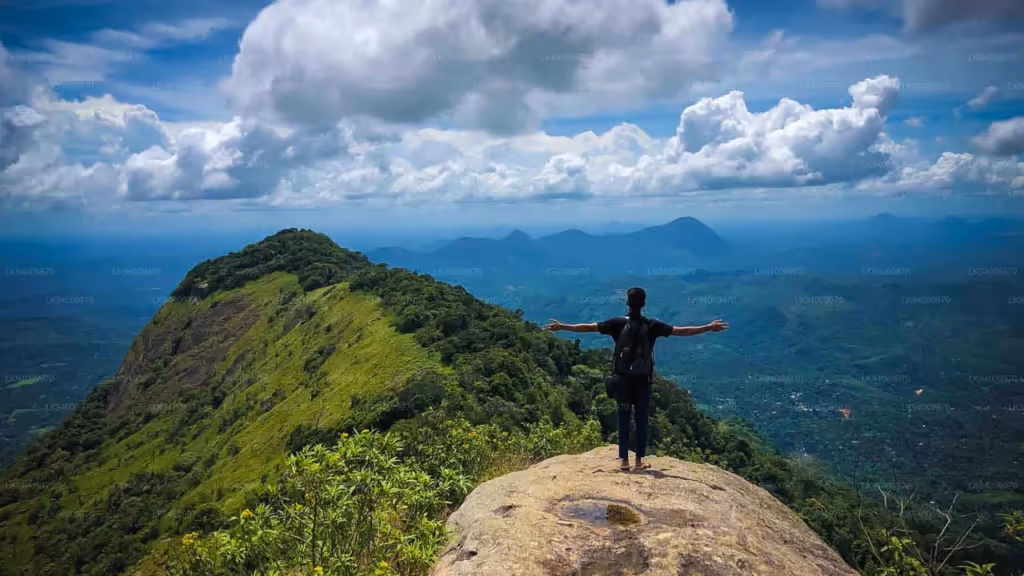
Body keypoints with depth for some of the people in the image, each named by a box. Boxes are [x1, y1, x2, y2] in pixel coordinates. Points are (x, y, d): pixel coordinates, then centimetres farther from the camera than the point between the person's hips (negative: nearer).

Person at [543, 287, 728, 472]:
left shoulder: (618, 323, -6)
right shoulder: (652, 325, -6)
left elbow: (587, 327, -4)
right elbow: (682, 331, -5)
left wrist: (561, 326, 5)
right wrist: (709, 327, 2)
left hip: (623, 378, 0)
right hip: (643, 379, 0)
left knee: (623, 419, 6)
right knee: (642, 420, 7)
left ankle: (624, 460, 9)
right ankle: (639, 460, 9)